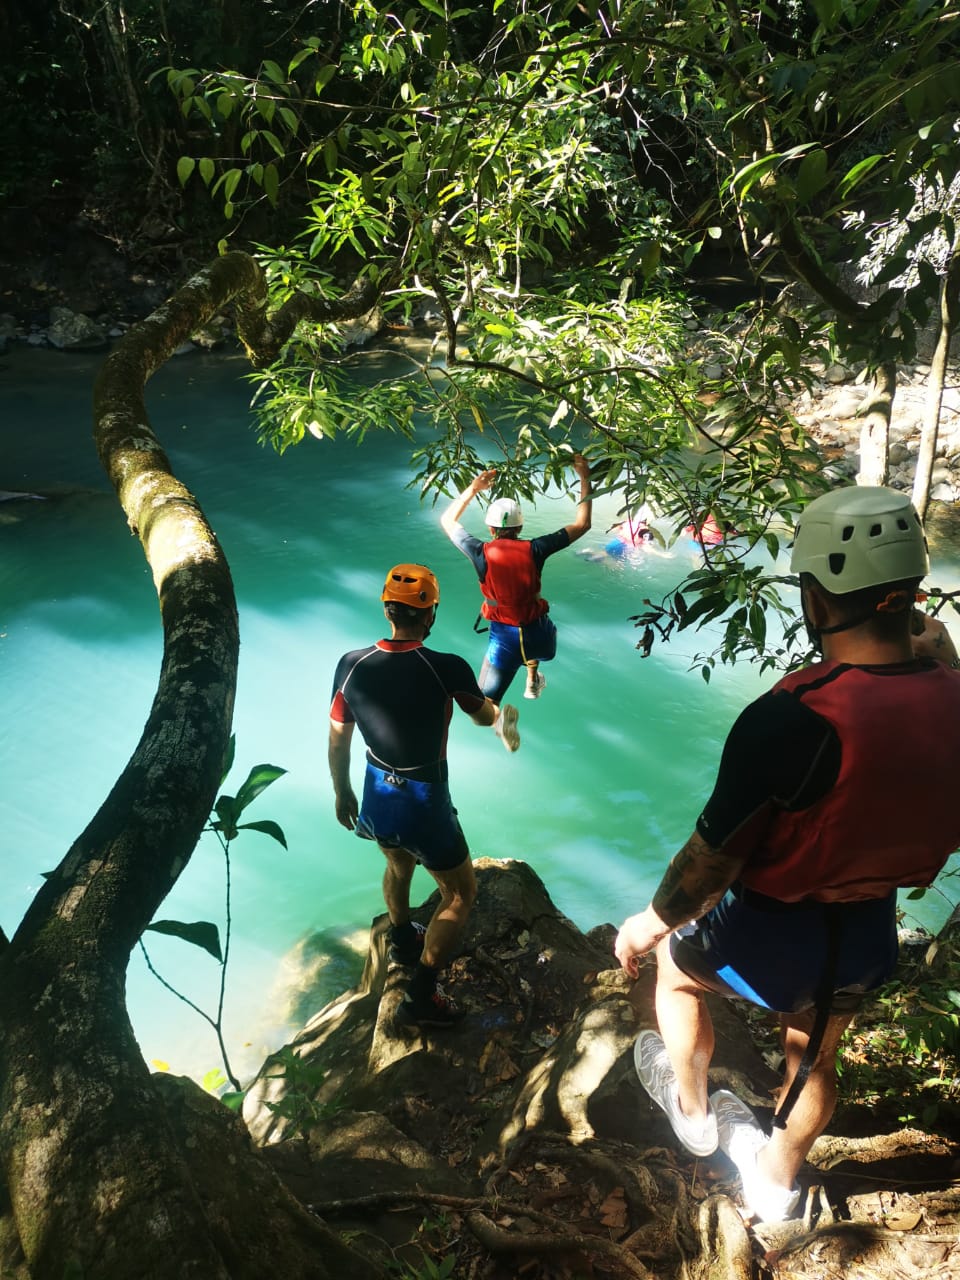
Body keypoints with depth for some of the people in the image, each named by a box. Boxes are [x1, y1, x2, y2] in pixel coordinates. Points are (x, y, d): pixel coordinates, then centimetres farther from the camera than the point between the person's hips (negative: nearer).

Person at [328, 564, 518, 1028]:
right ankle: (420, 998, 17)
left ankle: (402, 940, 59)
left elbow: (337, 742, -1)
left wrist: (342, 793, 16)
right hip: (424, 804, -5)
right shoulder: (447, 669, -23)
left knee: (398, 866, 34)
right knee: (460, 895, 17)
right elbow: (484, 717, -3)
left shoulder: (351, 665, -13)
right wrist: (502, 712, 22)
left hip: (376, 798, 5)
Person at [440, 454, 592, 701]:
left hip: (504, 641, -2)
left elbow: (448, 520, 9)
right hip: (540, 640, 2)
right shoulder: (534, 550, -11)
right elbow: (582, 524, 0)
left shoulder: (482, 553, -11)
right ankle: (533, 681, 46)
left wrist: (472, 488, 12)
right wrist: (585, 479, 7)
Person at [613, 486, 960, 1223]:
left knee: (676, 961, 27)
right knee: (816, 1057, 29)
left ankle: (692, 1112, 50)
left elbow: (712, 859, -23)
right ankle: (776, 1182, 56)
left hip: (775, 935, -5)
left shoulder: (791, 720, -33)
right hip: (872, 936, 5)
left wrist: (648, 925, -5)